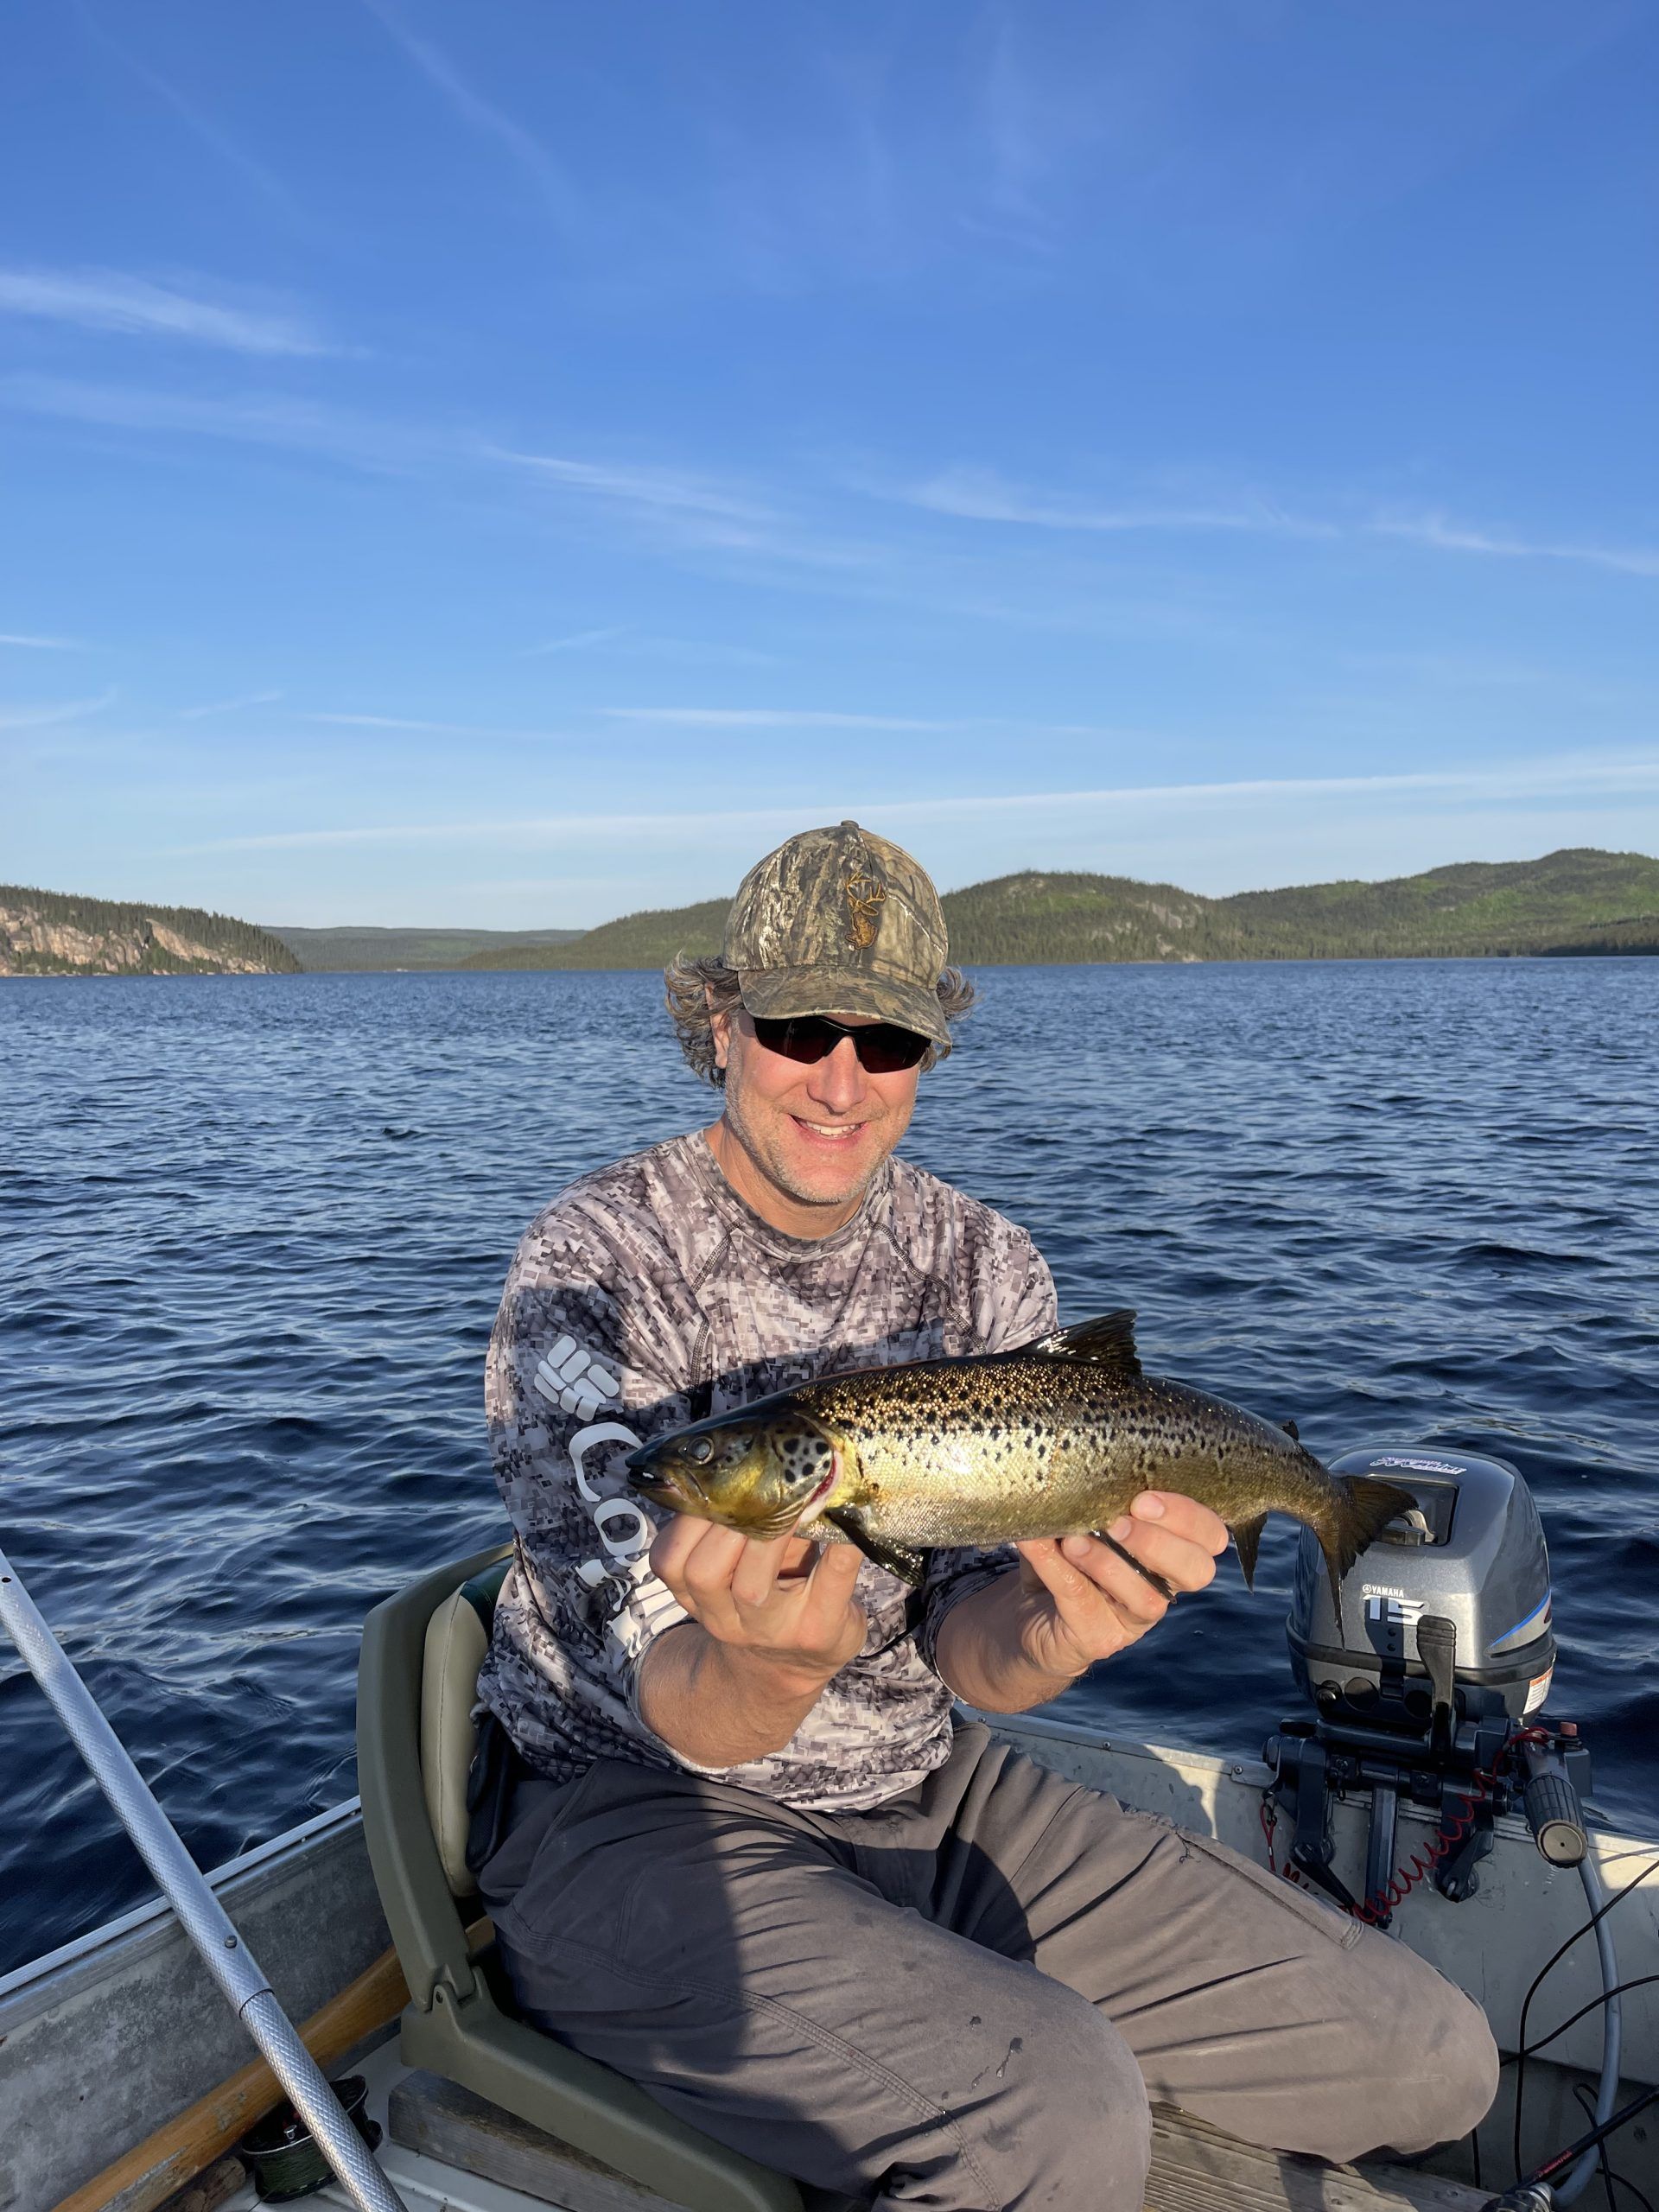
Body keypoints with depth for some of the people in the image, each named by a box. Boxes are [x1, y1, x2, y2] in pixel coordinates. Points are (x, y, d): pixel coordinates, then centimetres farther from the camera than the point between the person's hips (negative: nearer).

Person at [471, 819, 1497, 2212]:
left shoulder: (985, 1265, 0)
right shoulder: (600, 1265, -15)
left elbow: (960, 1654, -6)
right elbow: (680, 1711, -19)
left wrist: (1047, 1624, -29)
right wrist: (773, 1667, -43)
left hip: (925, 1792, 6)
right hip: (634, 1815, -5)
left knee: (1428, 2062, 0)